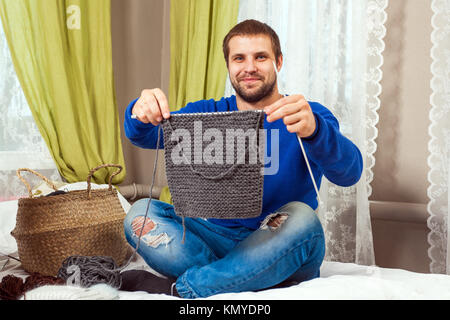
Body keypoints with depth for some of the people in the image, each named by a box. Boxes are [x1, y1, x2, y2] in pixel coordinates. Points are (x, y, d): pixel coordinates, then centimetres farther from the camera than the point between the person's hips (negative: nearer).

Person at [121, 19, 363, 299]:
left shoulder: (310, 116, -1)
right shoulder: (208, 114, 9)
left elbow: (350, 173, -19)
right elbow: (145, 136, -5)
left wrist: (313, 129, -41)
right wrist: (142, 113, -30)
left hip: (283, 253, -2)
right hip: (220, 238, 3)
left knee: (300, 217, -34)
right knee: (141, 214, -16)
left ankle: (178, 288, -23)